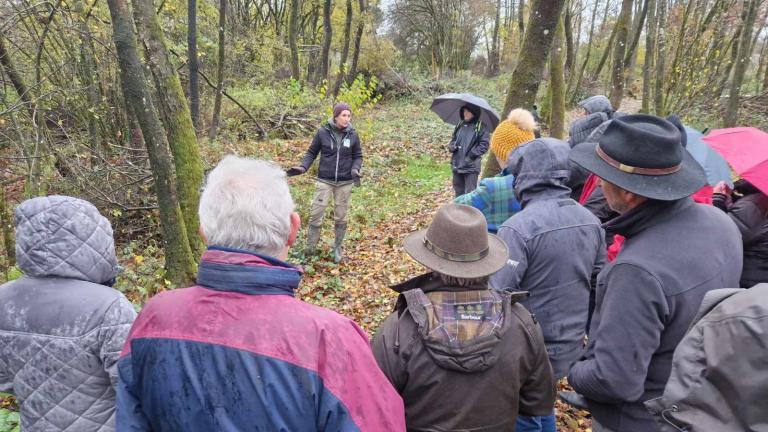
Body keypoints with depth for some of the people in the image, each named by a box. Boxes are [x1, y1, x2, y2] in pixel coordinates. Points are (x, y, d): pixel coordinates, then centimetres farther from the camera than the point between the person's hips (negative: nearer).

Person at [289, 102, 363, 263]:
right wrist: (302, 167, -13)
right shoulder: (323, 132, -6)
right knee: (316, 213, -4)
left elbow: (358, 156, 7)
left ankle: (338, 248, 24)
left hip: (345, 183, 1)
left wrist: (355, 169, -13)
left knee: (340, 216, 9)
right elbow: (311, 152, 2)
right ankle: (310, 247, 10)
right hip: (325, 180, -1)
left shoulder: (353, 135, -2)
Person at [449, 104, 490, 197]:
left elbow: (484, 145, -7)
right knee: (458, 191, 15)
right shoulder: (460, 125, 13)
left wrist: (473, 153, -18)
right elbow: (453, 139, 20)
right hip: (457, 165, 6)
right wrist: (452, 147, -2)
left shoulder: (481, 127, -4)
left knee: (470, 193, -5)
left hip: (471, 166, -6)